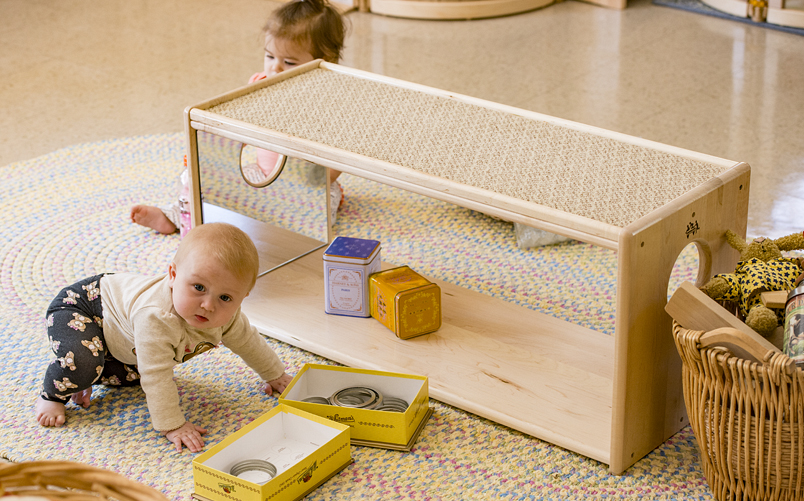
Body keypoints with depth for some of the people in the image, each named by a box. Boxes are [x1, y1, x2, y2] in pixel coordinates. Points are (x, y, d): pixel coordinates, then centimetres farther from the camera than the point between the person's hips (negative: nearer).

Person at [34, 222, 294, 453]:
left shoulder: (225, 316, -22)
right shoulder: (157, 318, -47)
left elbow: (247, 341, -1)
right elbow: (156, 377, -42)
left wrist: (275, 375, 12)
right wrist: (172, 425, -38)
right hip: (76, 307, -8)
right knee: (81, 359, -31)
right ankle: (53, 394, -3)